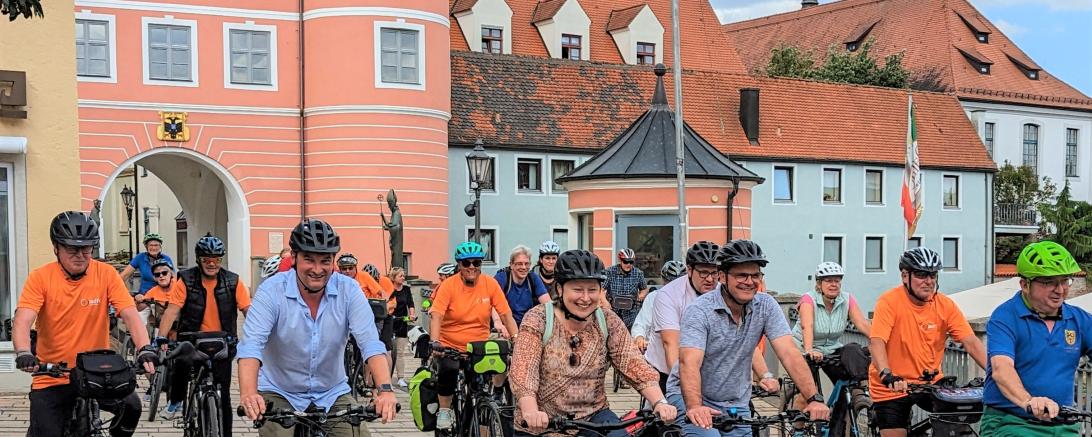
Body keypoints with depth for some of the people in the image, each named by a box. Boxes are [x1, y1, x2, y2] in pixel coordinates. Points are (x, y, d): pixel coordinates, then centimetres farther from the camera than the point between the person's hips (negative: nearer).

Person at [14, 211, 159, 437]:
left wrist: (145, 348, -29)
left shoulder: (106, 274, -5)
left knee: (131, 406, -21)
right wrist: (23, 353, -36)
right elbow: (22, 321, -16)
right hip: (51, 379, 0)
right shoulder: (40, 278, -6)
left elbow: (130, 314, -12)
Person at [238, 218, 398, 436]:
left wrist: (385, 389, -36)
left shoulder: (348, 290, -10)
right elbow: (251, 344, -26)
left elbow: (370, 343, -19)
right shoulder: (272, 291, -15)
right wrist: (248, 393, -45)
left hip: (332, 395, 2)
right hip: (279, 394, -2)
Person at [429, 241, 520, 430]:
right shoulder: (449, 285, -9)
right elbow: (437, 317, -17)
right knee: (448, 370, -30)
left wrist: (516, 337, -17)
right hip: (451, 346, -2)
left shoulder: (490, 284, -4)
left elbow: (506, 314, -4)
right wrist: (435, 343, -32)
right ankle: (444, 411, -5)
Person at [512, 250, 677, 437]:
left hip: (593, 416, 2)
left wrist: (660, 402, -28)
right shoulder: (538, 320, -10)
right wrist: (531, 412, -38)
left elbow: (634, 365, -11)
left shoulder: (609, 323, -2)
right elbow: (523, 371, -20)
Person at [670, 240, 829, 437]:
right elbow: (690, 363, -32)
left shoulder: (766, 306, -7)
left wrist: (815, 399, -29)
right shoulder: (699, 311, -19)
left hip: (735, 404, 5)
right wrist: (695, 408, -49)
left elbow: (789, 354, -15)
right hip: (689, 397, -5)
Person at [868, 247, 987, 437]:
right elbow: (876, 342, -27)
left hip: (929, 383, 3)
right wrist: (887, 376, -43)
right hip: (891, 388, -3)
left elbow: (971, 342, -11)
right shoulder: (890, 301, -17)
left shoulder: (946, 306, -6)